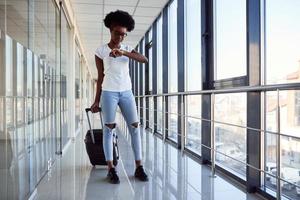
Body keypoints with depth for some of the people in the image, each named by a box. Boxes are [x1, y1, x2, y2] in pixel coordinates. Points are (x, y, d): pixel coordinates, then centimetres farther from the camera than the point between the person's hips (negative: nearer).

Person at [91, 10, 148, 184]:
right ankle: (111, 169, 5)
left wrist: (122, 52, -22)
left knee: (135, 128, -1)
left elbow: (145, 60, -10)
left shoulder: (127, 49, 9)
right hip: (109, 93, -3)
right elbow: (101, 77, 5)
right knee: (109, 129, -2)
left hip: (126, 92, 3)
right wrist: (97, 101, 4)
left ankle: (139, 167, 6)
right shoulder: (100, 51, 2)